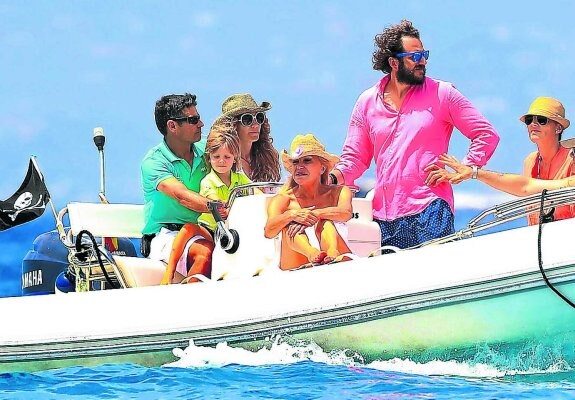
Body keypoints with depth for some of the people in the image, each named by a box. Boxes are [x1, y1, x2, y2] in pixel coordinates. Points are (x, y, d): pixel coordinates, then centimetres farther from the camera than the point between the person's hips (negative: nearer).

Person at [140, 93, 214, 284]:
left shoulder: (204, 152, 11)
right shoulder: (153, 161, -9)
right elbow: (183, 197, -24)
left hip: (199, 230, 6)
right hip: (164, 235, -6)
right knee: (205, 251, -36)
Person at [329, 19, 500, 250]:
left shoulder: (441, 94, 5)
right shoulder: (368, 102, 12)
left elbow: (487, 135, 6)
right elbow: (355, 158, 15)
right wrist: (334, 177, -6)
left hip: (430, 213, -3)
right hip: (383, 218, 3)